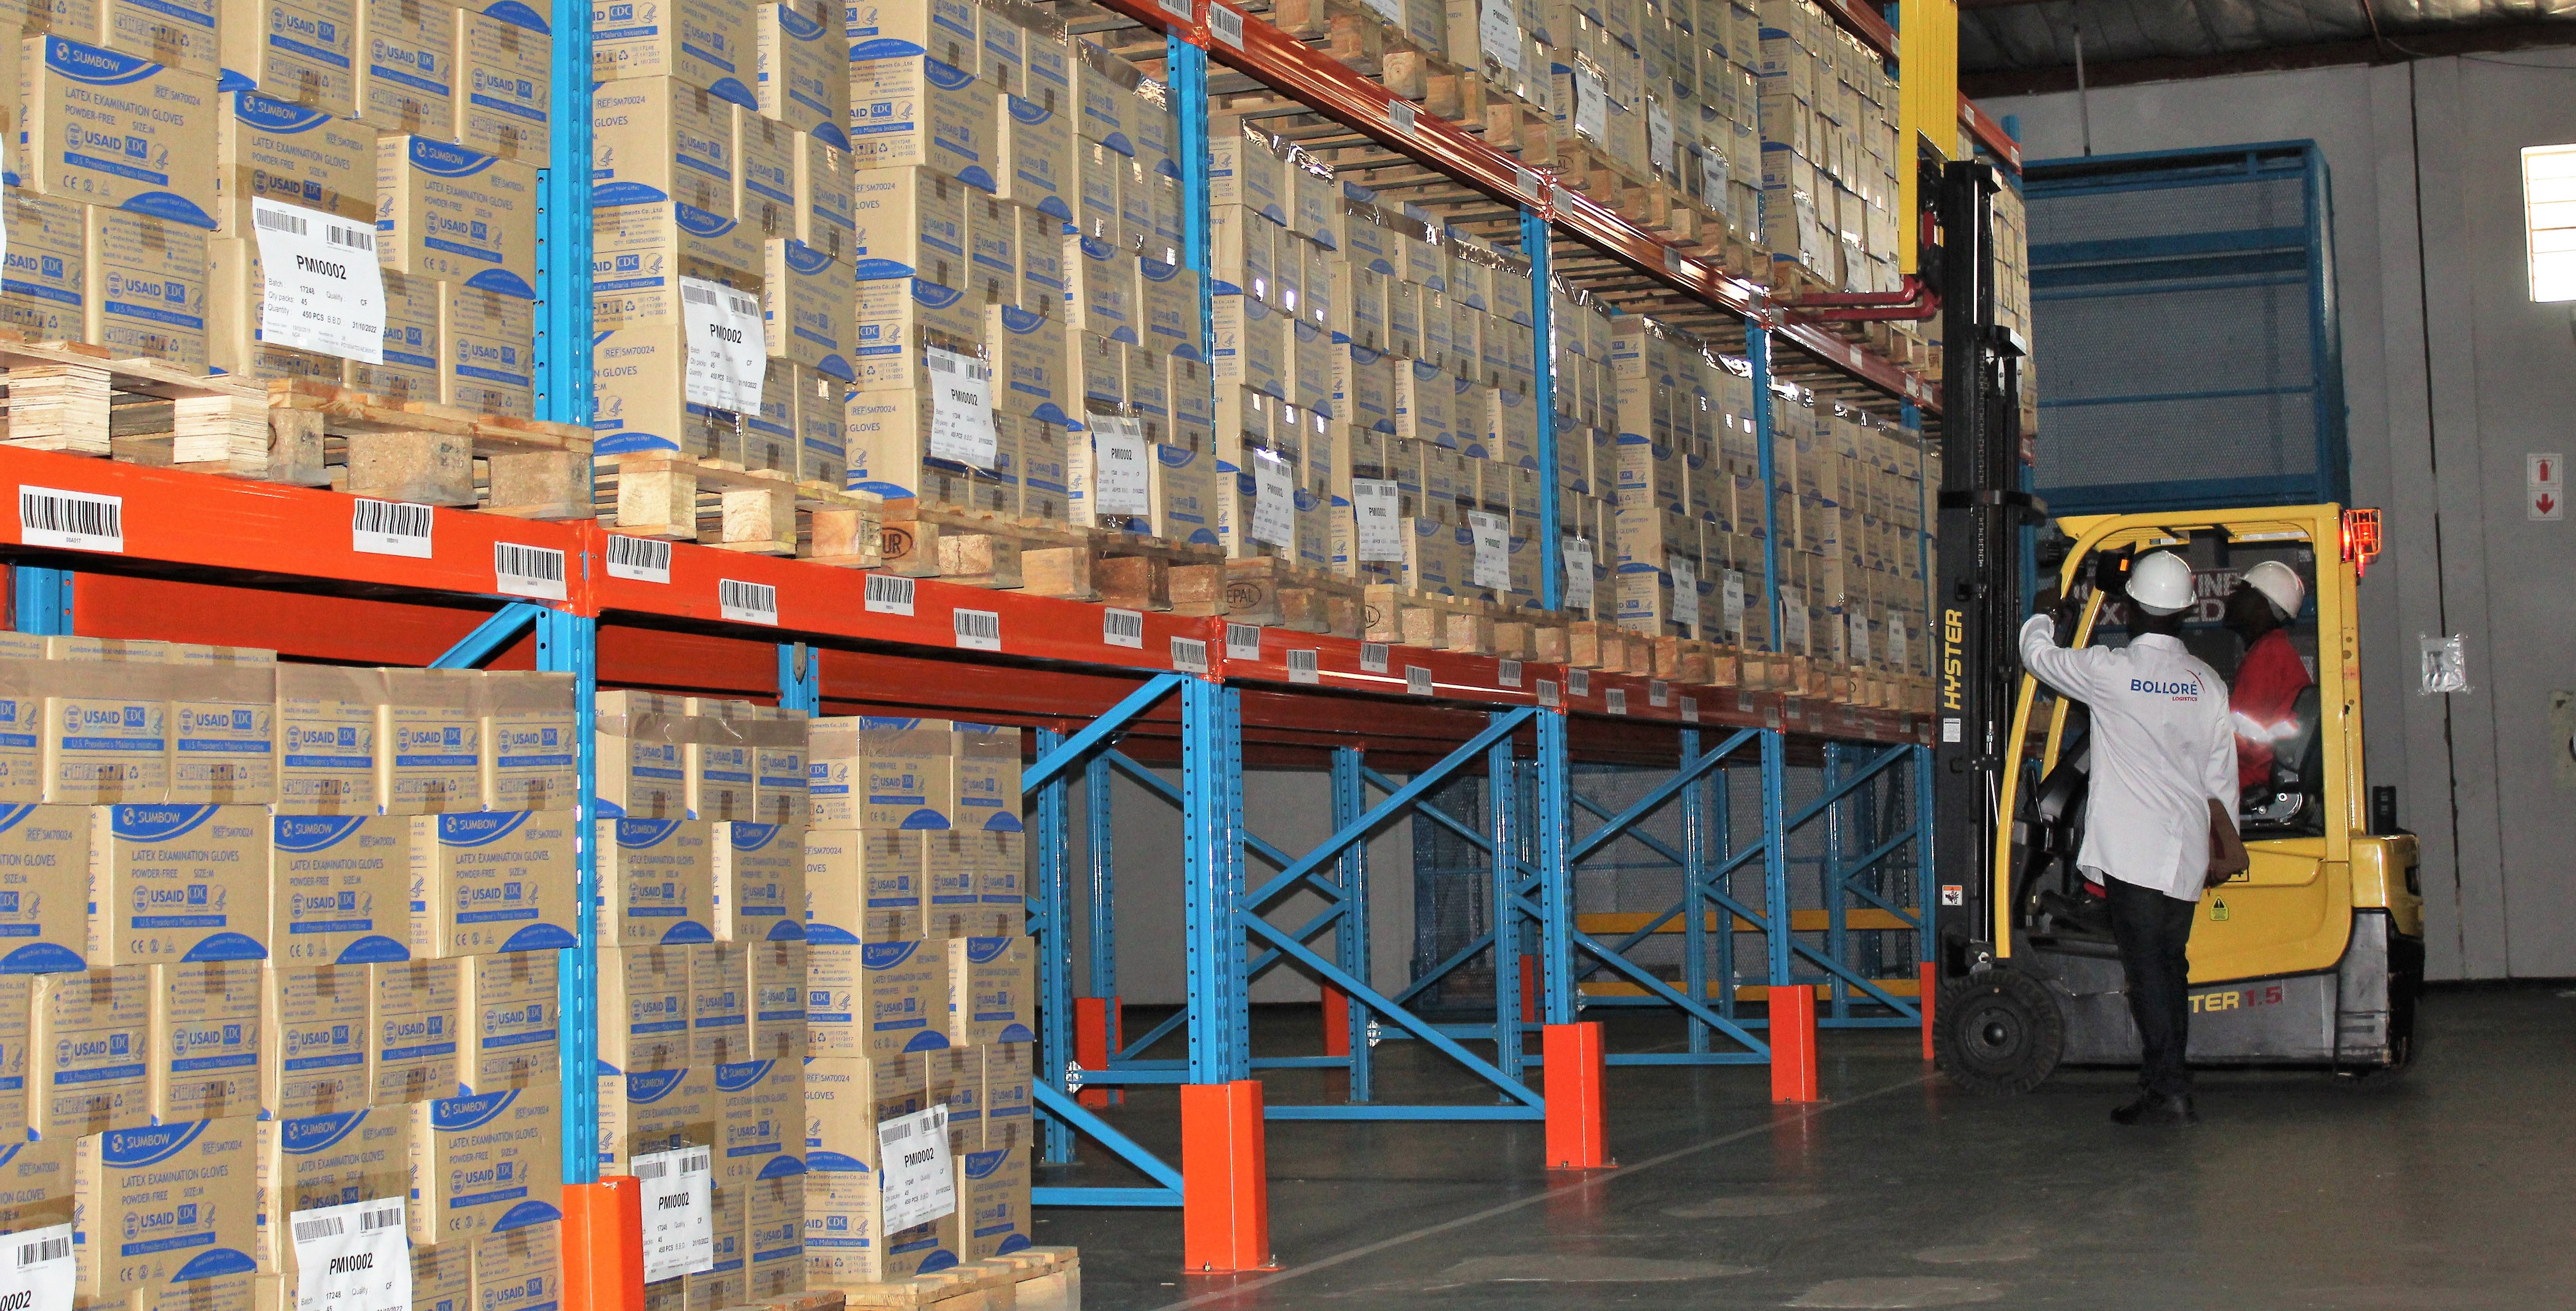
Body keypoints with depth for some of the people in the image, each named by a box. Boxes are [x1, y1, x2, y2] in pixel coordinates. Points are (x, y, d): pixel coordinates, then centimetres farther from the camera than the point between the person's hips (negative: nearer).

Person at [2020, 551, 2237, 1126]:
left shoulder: (2110, 670, -8)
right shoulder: (2209, 684, 7)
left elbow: (2038, 655, 8)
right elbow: (2222, 776, 13)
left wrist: (2045, 616, 29)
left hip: (2131, 850, -5)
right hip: (2186, 852, 5)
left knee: (2146, 967, -7)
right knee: (2171, 967, 12)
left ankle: (2168, 1090, -13)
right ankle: (2169, 1079, 15)